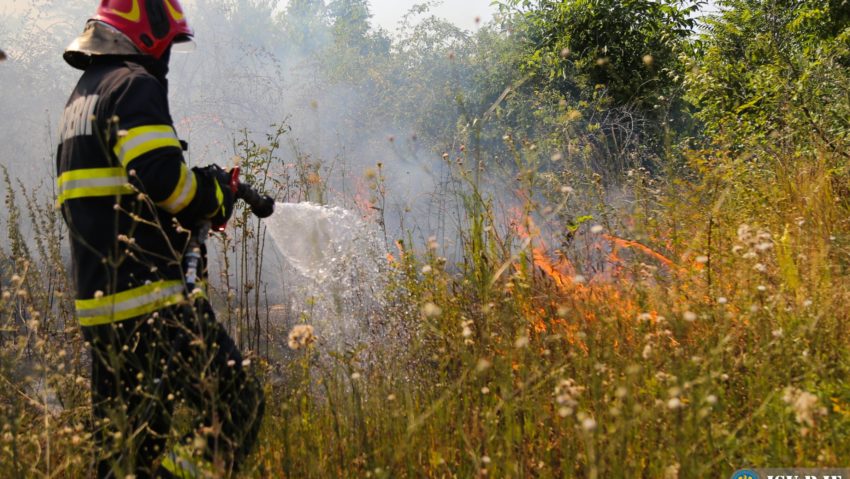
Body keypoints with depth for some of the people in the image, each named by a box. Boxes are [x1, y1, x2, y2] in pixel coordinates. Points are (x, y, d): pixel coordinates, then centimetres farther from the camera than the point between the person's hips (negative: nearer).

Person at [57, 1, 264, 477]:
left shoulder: (82, 95, 23)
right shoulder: (133, 84, -7)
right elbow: (163, 177, -21)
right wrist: (215, 193, -2)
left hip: (99, 303, 10)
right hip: (149, 300, -10)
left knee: (122, 438, 15)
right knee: (237, 403, -9)